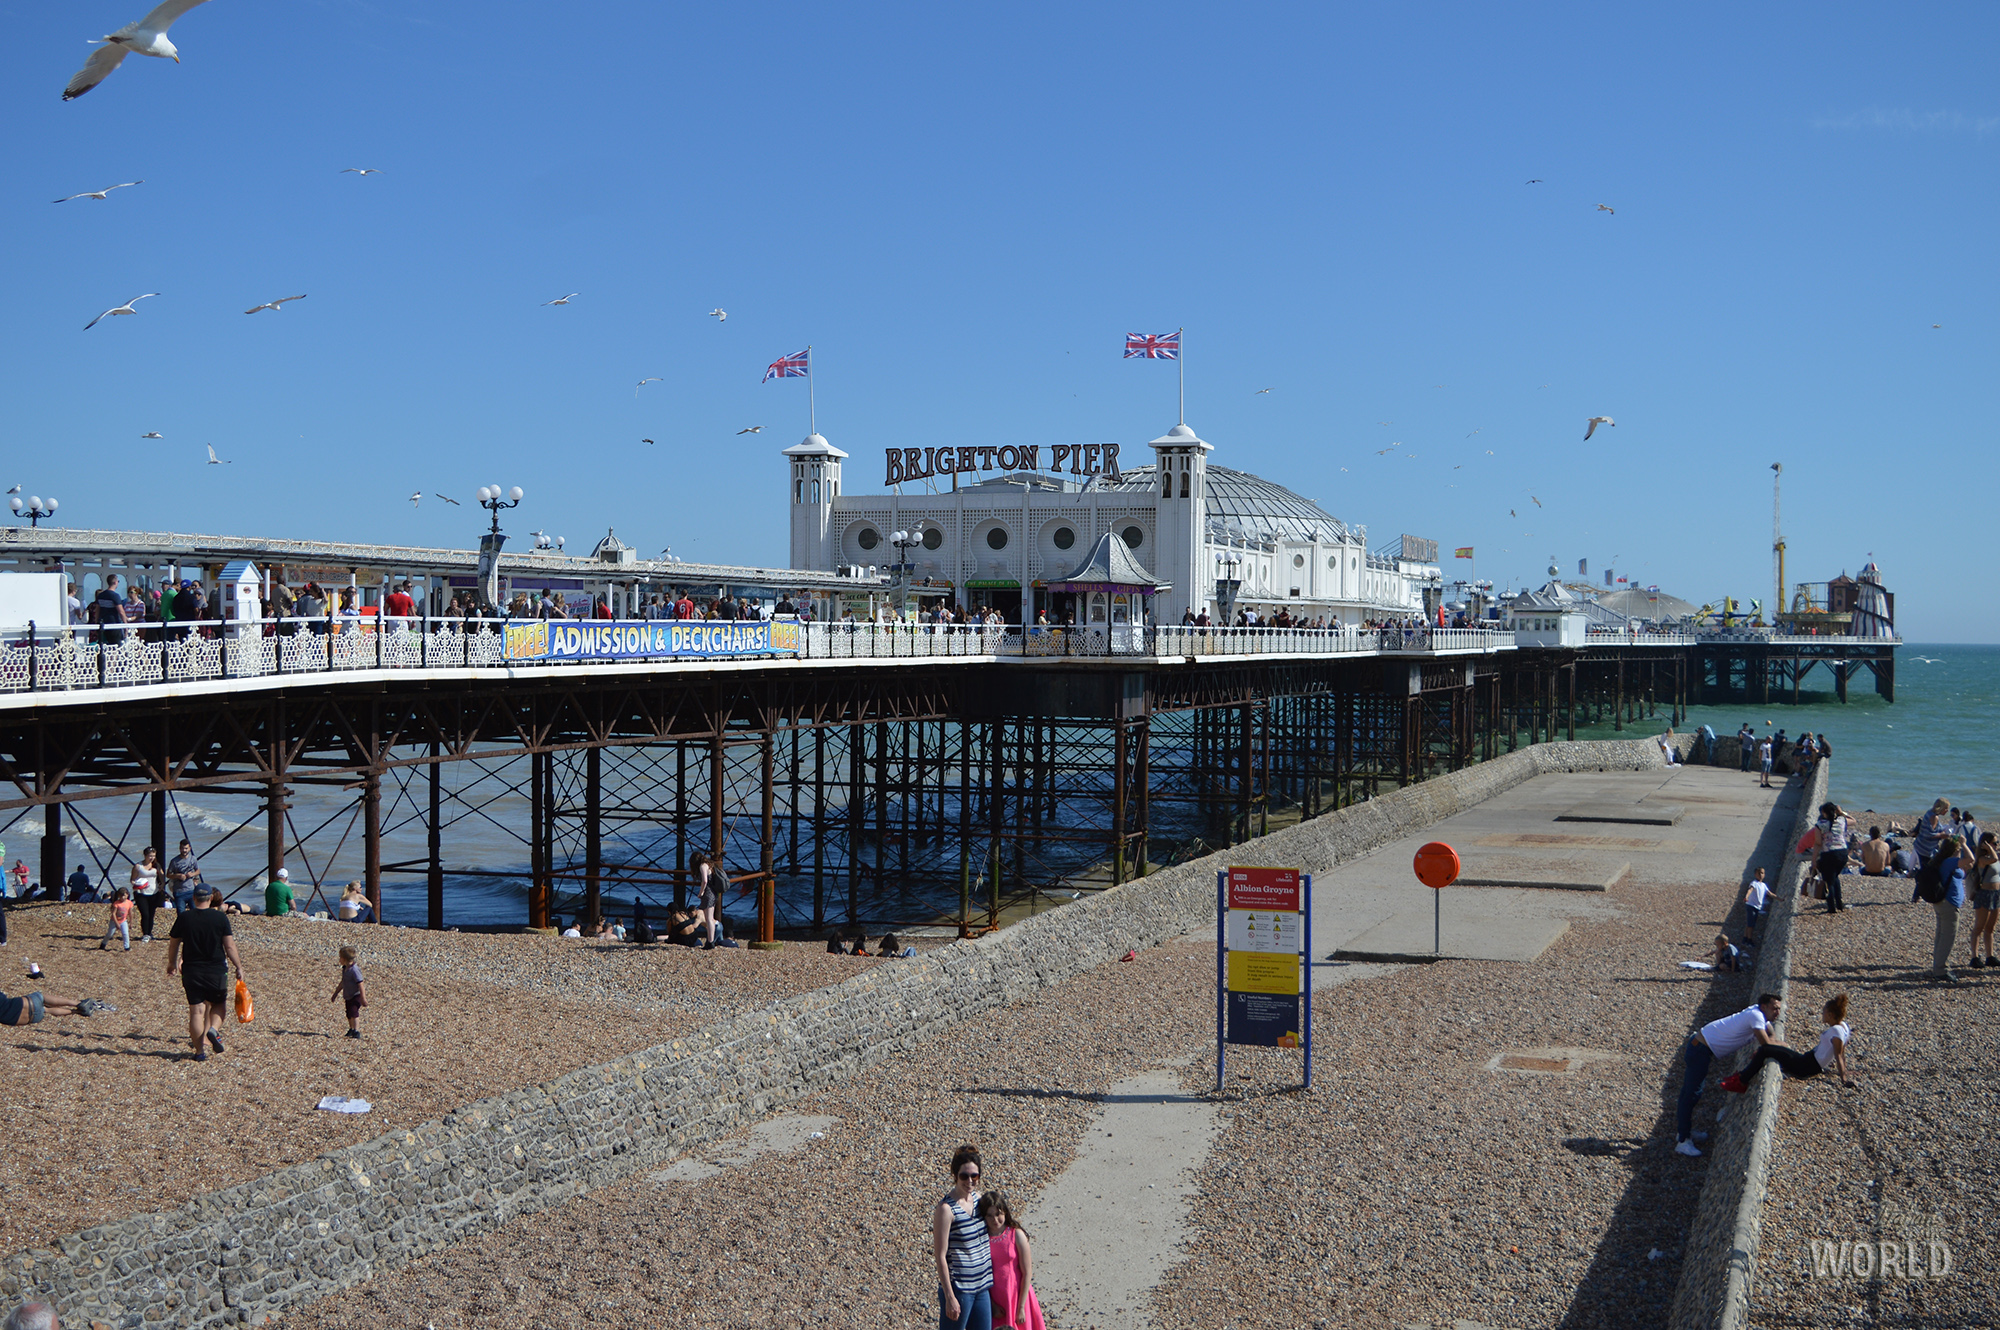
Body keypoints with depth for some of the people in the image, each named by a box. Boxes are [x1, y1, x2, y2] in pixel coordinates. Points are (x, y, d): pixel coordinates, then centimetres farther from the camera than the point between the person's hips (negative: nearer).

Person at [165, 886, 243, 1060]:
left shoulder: (184, 918, -2)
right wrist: (238, 966, 5)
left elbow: (173, 944, 7)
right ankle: (214, 1029, -9)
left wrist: (172, 964, 24)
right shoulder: (220, 917, -7)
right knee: (218, 1003, 19)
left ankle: (199, 1051, 6)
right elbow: (230, 945, -6)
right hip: (216, 971, -1)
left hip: (191, 971, 1)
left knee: (196, 1011, 5)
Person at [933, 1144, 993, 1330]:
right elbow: (940, 1256, -16)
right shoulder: (946, 1208, -17)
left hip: (982, 1286, 7)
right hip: (958, 1288, -7)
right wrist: (950, 1297, -17)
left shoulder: (977, 1198, 5)